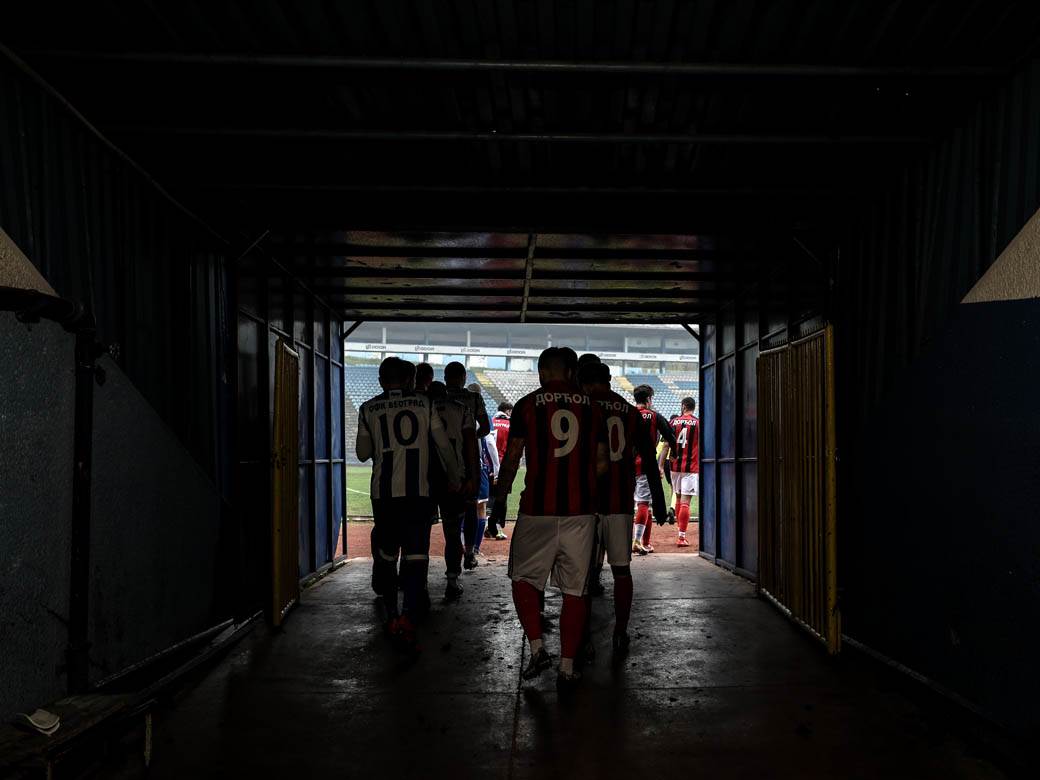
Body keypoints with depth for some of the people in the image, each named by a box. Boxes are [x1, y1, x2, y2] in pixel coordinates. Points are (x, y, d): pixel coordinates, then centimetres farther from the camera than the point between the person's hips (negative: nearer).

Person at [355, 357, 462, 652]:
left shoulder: (368, 409, 6)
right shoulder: (423, 404, 5)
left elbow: (362, 453, 12)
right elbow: (444, 445, 6)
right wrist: (454, 478, 19)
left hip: (383, 493, 1)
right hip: (417, 492, -1)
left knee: (386, 555, 16)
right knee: (416, 557, -3)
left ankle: (392, 618, 24)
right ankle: (406, 620, -19)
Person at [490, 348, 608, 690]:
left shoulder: (527, 405, 0)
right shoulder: (591, 406, 8)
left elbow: (512, 459, 0)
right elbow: (601, 463, 8)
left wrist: (499, 499, 12)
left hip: (538, 508, -2)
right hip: (581, 510, 3)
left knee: (523, 578, 15)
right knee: (574, 590, 8)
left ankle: (537, 648, 4)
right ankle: (567, 667, 10)